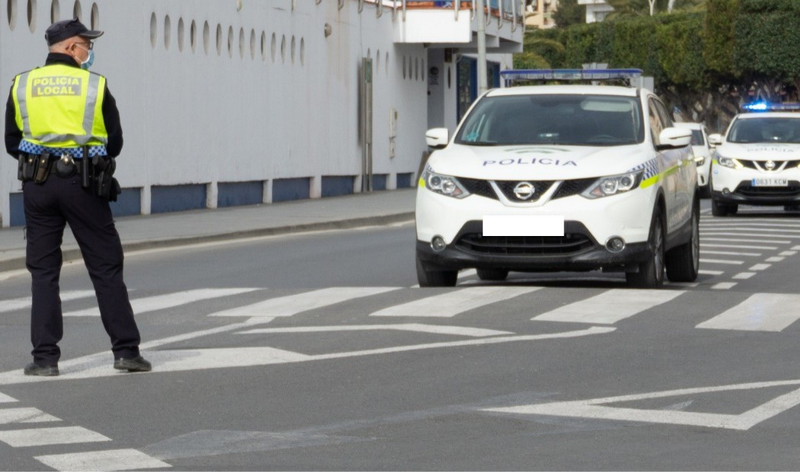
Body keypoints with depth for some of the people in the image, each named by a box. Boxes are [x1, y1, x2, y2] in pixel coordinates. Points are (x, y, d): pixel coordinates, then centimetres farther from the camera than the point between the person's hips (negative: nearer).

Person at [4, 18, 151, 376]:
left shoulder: (22, 86, 3)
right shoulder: (96, 86, -3)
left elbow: (12, 143, 6)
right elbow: (114, 144, 1)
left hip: (37, 185, 2)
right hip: (83, 185, -2)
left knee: (43, 272, 7)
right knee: (106, 268, 6)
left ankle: (45, 357, 4)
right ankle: (126, 350, 6)